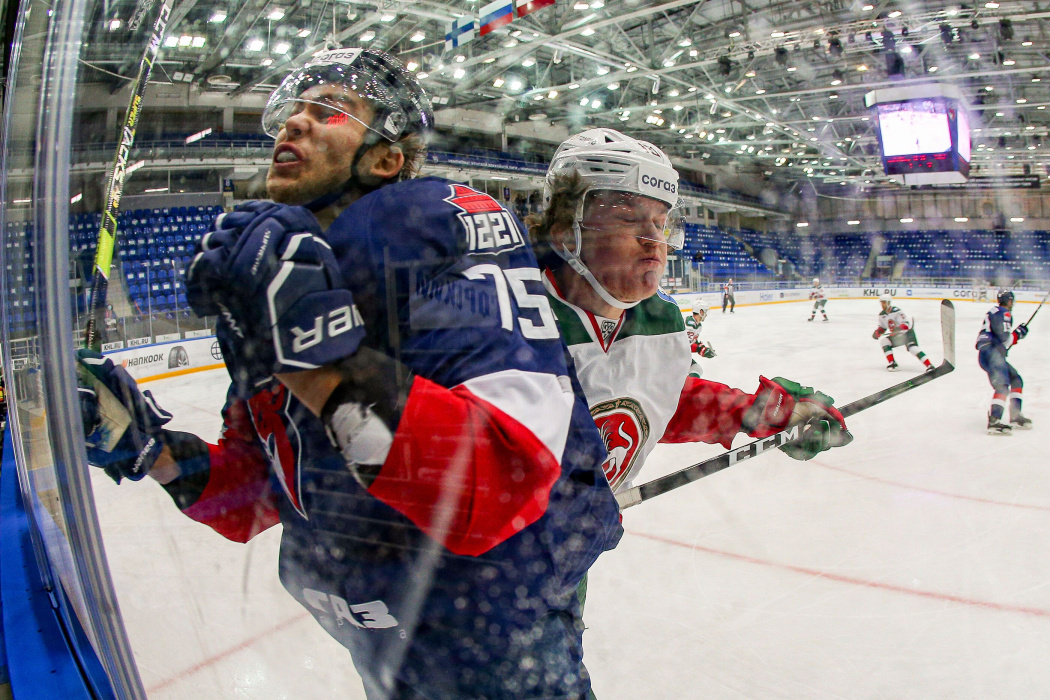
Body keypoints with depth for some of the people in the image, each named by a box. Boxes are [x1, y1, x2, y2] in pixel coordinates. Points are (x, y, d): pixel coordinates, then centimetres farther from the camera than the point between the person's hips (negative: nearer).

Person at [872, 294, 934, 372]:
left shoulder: (896, 311, -23)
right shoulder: (882, 315, 0)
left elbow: (906, 324, -28)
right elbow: (882, 327, 12)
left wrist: (898, 329, -45)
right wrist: (877, 332, -8)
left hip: (907, 332, -8)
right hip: (895, 335, 8)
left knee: (912, 347, -28)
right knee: (883, 340, -11)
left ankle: (929, 366, -32)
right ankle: (892, 364, -8)